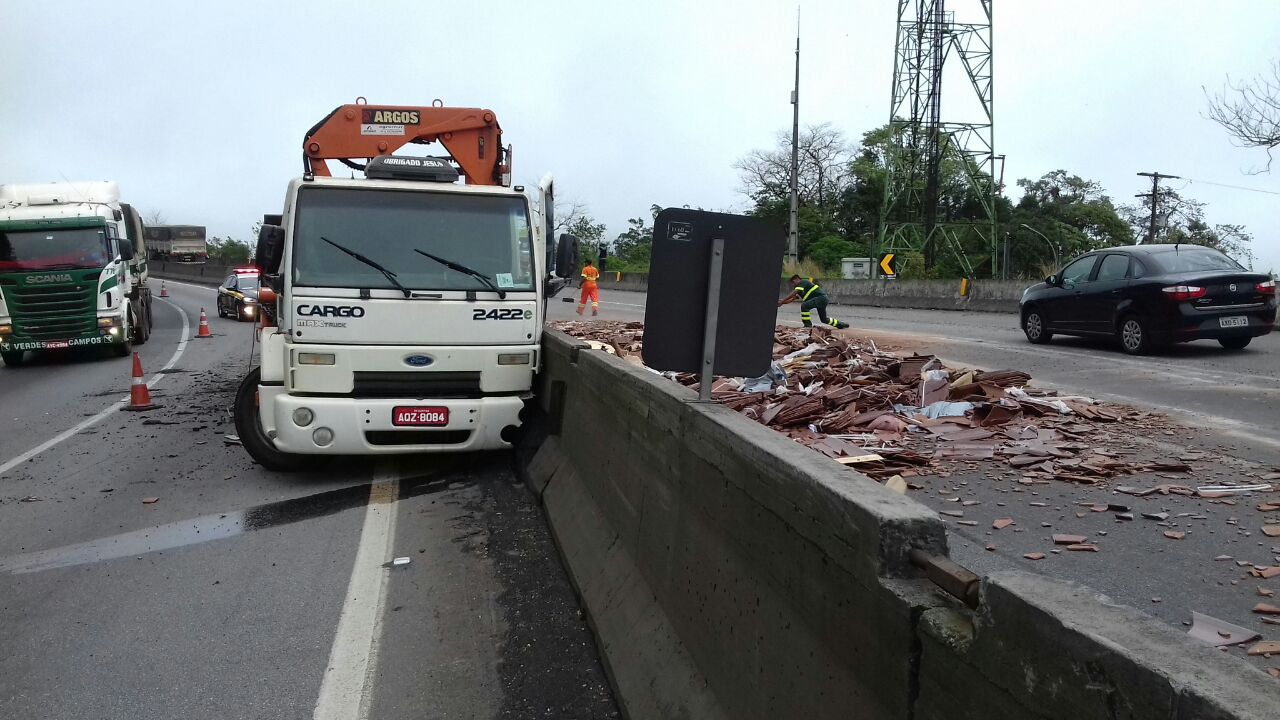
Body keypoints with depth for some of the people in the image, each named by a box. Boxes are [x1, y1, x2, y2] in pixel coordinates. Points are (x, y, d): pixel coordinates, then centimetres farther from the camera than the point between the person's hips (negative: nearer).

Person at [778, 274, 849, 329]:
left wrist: (782, 301, -23)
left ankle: (808, 325, -19)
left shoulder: (803, 282, -7)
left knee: (804, 306, -25)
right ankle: (841, 324, 43)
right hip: (822, 299, 11)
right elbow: (792, 299, 13)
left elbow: (793, 293, -20)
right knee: (824, 319, 23)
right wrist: (783, 302, -3)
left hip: (821, 297, -11)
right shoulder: (799, 289, 20)